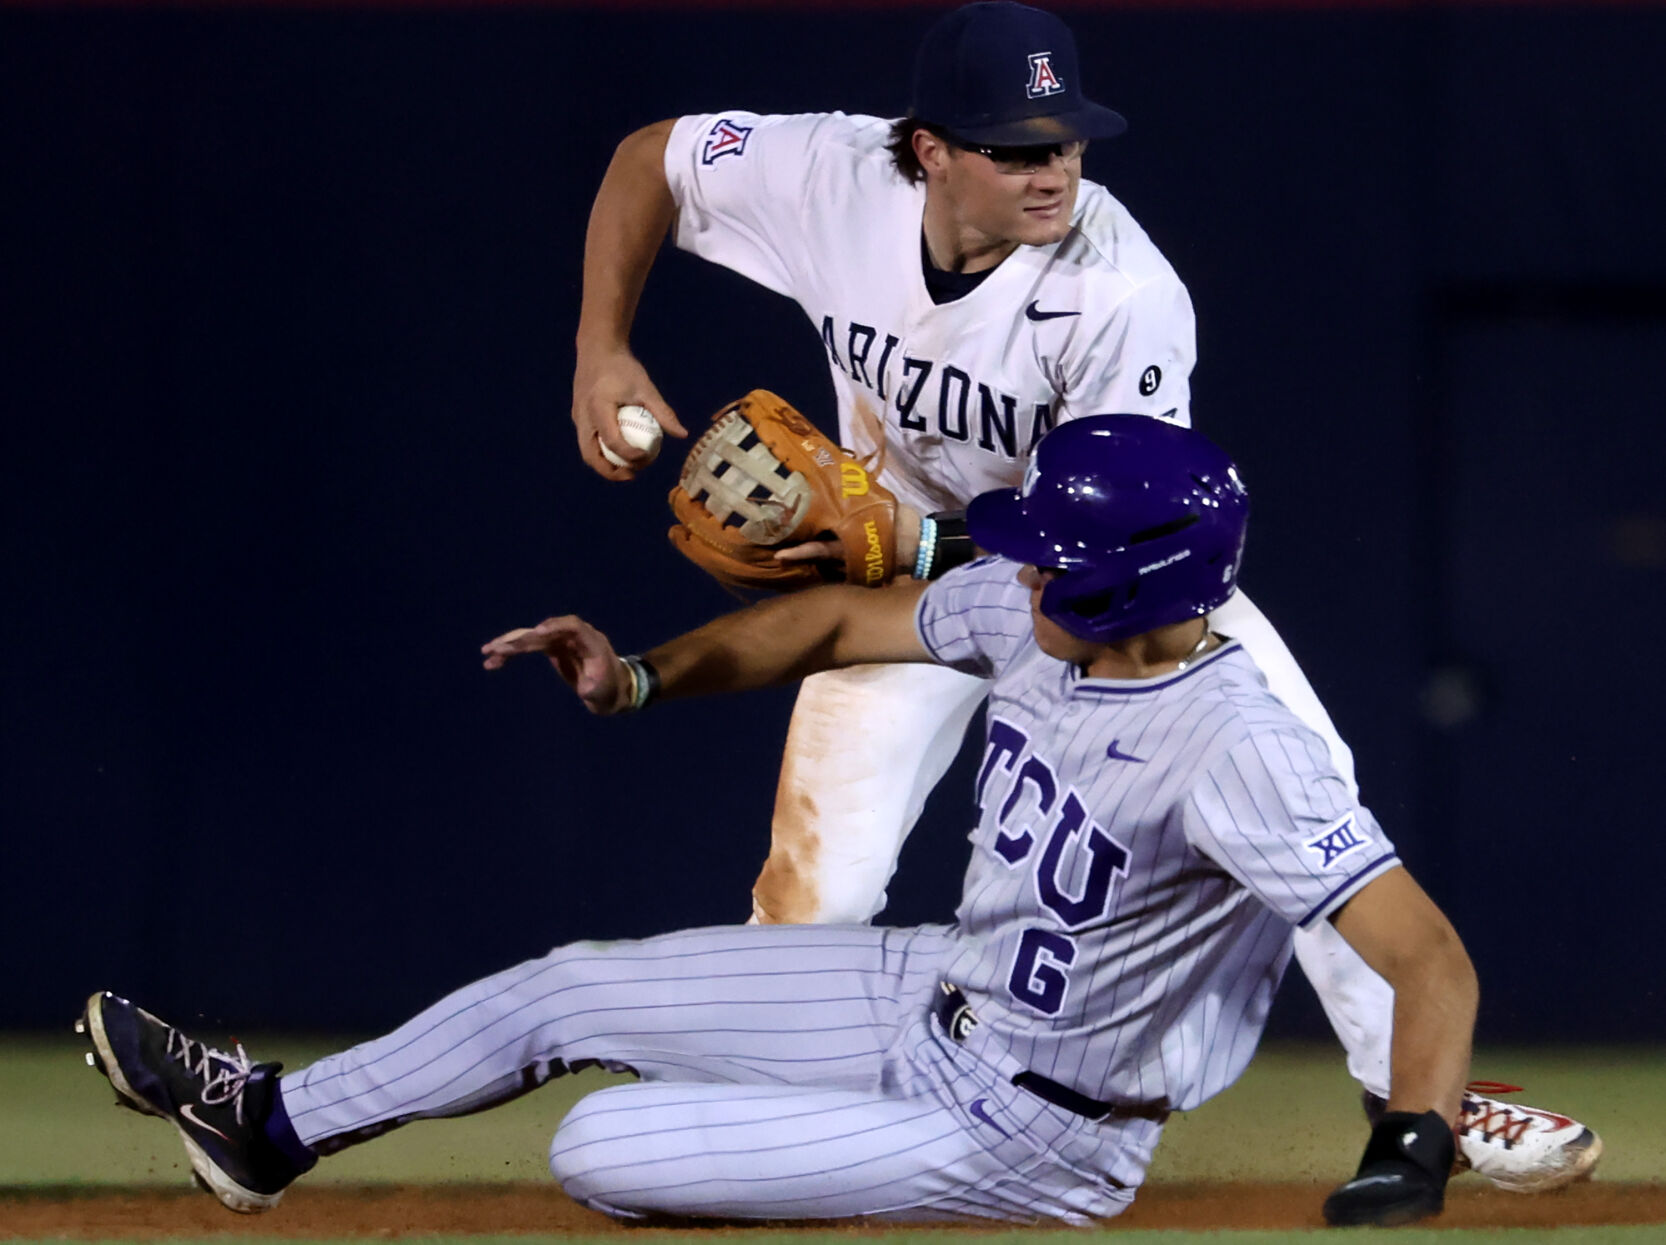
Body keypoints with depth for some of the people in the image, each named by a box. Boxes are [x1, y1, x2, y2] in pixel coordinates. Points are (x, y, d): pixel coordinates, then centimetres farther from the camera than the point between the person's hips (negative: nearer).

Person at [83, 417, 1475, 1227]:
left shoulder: (1239, 749, -34)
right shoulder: (1032, 611, -9)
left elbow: (1429, 952, -39)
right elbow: (848, 620, 9)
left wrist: (1413, 1151, -53)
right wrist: (642, 673, -2)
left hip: (1028, 1130, -8)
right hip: (938, 991, 8)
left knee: (601, 1153, -12)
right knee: (569, 990, 13)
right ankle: (267, 1125, 34)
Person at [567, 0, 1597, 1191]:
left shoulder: (1125, 295, -33)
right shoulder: (831, 179, -25)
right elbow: (648, 158, -7)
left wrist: (906, 542, -41)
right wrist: (602, 356, -15)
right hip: (910, 557, 1)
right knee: (815, 887, -11)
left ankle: (1414, 1085, 1)